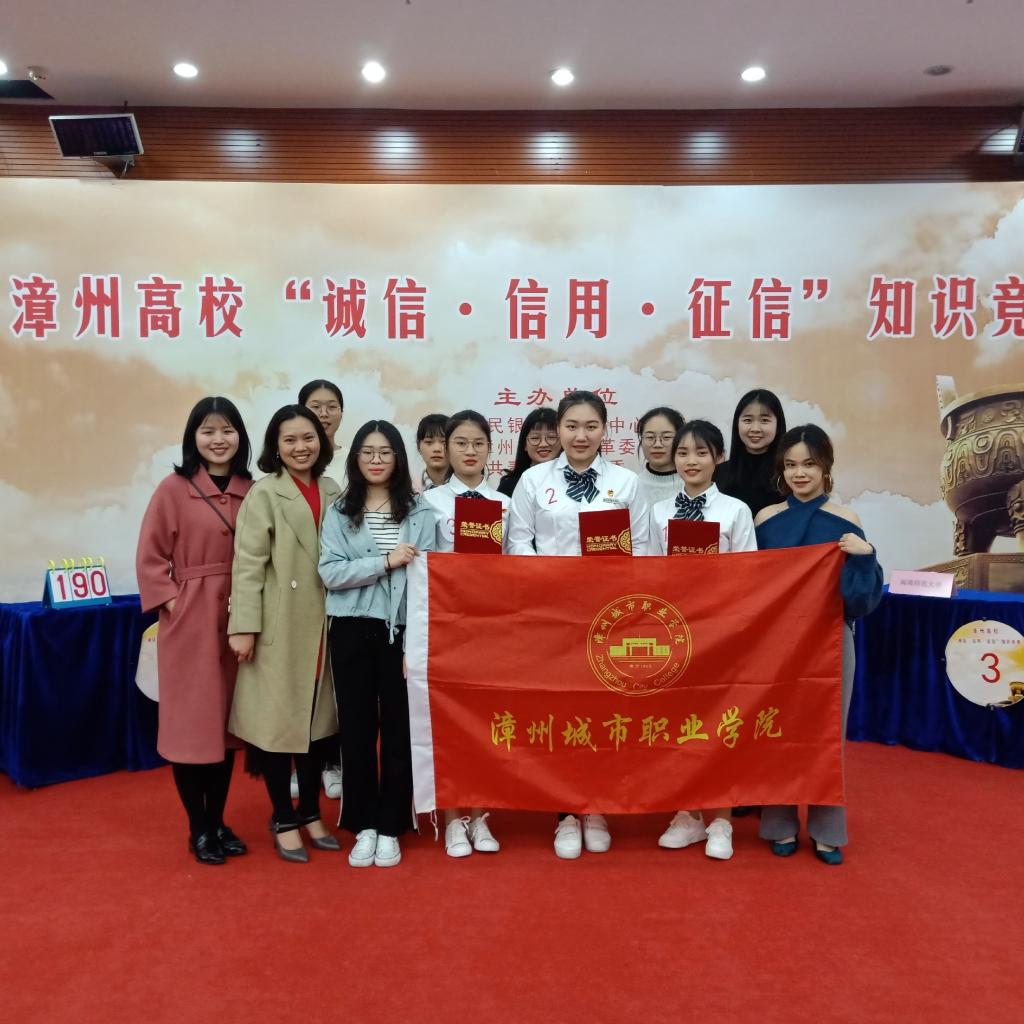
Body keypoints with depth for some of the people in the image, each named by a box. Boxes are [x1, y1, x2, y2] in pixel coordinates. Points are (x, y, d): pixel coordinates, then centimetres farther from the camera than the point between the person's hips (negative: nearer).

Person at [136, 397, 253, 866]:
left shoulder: (252, 491, 4)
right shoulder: (174, 488, -5)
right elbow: (150, 557, -4)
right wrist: (171, 603, -11)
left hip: (240, 620, 4)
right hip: (189, 620, -3)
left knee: (227, 721, 12)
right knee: (190, 722, 4)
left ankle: (218, 821, 26)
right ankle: (198, 829, 19)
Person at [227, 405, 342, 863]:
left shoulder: (333, 492, 8)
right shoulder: (264, 494, -7)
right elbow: (248, 565, -12)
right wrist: (244, 627, -17)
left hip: (322, 625, 5)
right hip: (279, 627, -5)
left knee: (317, 720, 13)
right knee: (277, 721, 3)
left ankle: (310, 812, 28)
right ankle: (283, 820, 19)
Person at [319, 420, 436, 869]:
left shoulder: (419, 512, 1)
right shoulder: (339, 511, 4)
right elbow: (329, 573, -6)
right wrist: (385, 562, -17)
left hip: (401, 631, -1)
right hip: (352, 631, 1)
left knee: (399, 729, 5)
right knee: (356, 728, 8)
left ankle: (389, 828, 19)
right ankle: (363, 826, 21)